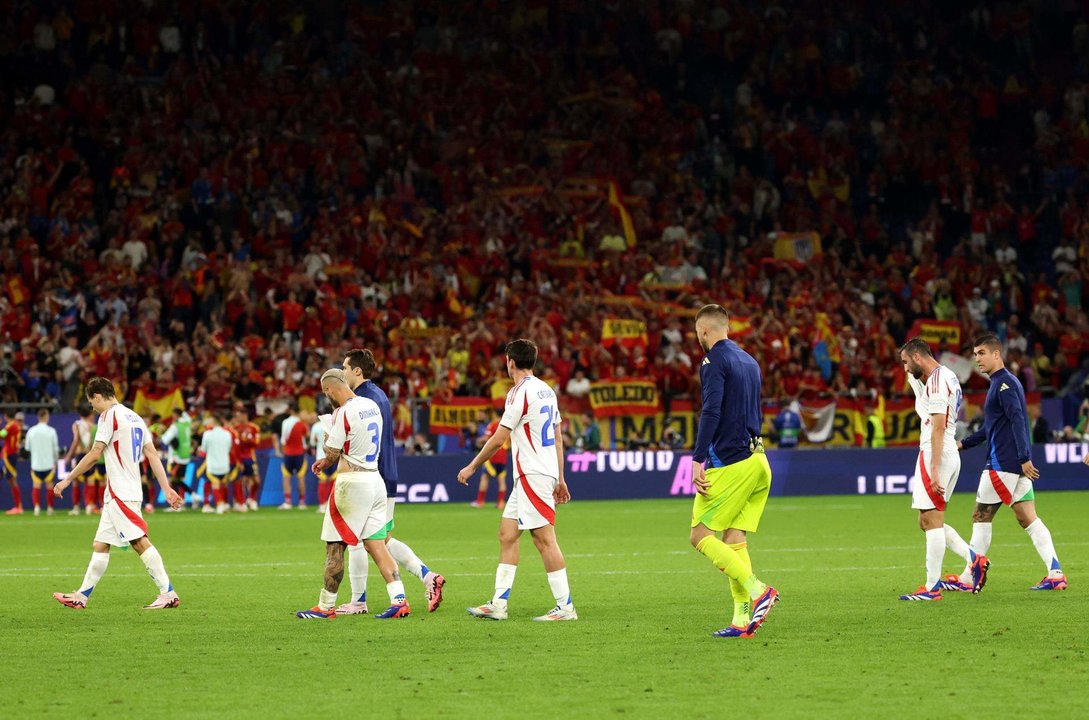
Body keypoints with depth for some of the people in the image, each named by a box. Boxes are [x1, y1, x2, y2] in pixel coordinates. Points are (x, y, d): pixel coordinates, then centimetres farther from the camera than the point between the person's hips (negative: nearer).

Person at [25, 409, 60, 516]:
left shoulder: (31, 431, -2)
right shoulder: (51, 431, -7)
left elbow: (27, 448, 5)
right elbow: (56, 448, -2)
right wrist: (56, 460, 15)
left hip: (35, 463, 1)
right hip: (48, 463, -1)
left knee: (36, 486, 8)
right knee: (49, 486, 10)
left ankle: (37, 506, -8)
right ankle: (49, 507, 10)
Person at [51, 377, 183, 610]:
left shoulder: (109, 416, -9)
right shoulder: (134, 417, 17)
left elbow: (94, 454, -14)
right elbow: (152, 454, 13)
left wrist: (68, 480, -7)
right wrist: (167, 489, 11)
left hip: (120, 492, -10)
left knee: (140, 542, -12)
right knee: (100, 545, 11)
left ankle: (168, 594, -15)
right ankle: (81, 597, 14)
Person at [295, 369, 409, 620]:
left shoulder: (343, 413, -16)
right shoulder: (371, 406, 11)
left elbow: (332, 453, -14)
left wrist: (326, 437, 7)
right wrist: (328, 460, 24)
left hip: (353, 482, -8)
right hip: (375, 480, 8)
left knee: (335, 546, 1)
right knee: (375, 544, 6)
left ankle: (326, 606, 7)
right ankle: (399, 599, -5)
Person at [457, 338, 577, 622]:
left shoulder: (521, 392, -13)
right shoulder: (547, 390, 14)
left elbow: (499, 438, -13)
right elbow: (558, 437, 17)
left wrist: (472, 467, -3)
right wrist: (560, 479, 22)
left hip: (532, 476, -10)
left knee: (545, 538, -9)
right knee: (507, 534, 10)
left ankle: (565, 607, -9)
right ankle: (498, 605, 9)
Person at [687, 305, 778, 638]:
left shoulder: (714, 361, -8)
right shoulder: (749, 361, 19)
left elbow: (711, 412, -18)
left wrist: (698, 461, -20)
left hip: (730, 462, -8)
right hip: (758, 462, 8)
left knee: (700, 536, -4)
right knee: (734, 541, 7)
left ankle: (757, 590, -18)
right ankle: (742, 620, -2)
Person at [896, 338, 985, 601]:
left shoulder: (936, 380, -14)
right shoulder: (946, 377, 18)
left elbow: (938, 427, -21)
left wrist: (934, 470, -23)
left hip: (936, 455, -10)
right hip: (950, 455, 10)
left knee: (932, 521, -8)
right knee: (928, 522, 14)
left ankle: (932, 587, -8)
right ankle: (974, 559, 8)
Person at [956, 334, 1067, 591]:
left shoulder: (1004, 383, -11)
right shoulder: (1001, 383, 20)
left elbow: (1017, 420, -21)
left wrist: (1024, 458, -27)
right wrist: (964, 443, 26)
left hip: (1002, 463, -9)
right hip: (1017, 464, 9)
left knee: (981, 517, 0)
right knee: (1028, 519, 4)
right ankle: (1056, 574, -4)